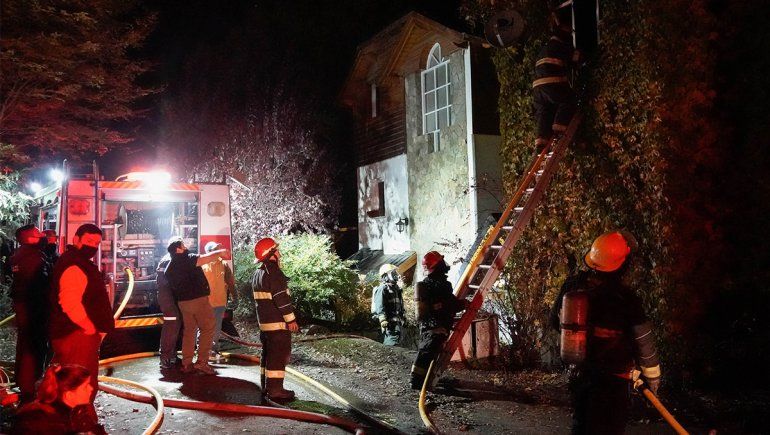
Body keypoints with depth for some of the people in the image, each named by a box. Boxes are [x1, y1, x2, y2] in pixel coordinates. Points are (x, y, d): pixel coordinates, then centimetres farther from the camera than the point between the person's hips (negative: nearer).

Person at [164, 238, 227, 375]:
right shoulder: (187, 259, -12)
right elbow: (208, 257, -16)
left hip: (183, 302, 8)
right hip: (198, 299, -8)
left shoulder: (168, 268, 11)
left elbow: (172, 287, 19)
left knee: (189, 331, 14)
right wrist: (221, 252, 0)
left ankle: (186, 364, 13)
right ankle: (202, 362, -6)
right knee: (207, 329, -2)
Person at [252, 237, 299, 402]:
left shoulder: (257, 274, 14)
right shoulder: (273, 272, -18)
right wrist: (291, 319, -17)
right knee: (280, 354, -5)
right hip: (278, 322, -10)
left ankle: (266, 386, 24)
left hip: (264, 322, 10)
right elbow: (282, 298, -21)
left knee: (268, 354, 16)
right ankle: (275, 389, -4)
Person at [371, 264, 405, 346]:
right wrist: (383, 319, -28)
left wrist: (402, 318, 26)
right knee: (392, 339, -20)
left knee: (397, 338, 11)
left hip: (397, 320, 10)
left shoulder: (396, 288, 21)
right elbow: (379, 305, -19)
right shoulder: (382, 288, -9)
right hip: (389, 320, -10)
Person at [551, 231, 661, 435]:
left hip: (578, 374, 5)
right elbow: (644, 342, -10)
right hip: (613, 380, -5)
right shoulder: (626, 299, -20)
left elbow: (555, 320, 7)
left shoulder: (572, 286, -7)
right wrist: (653, 377, 6)